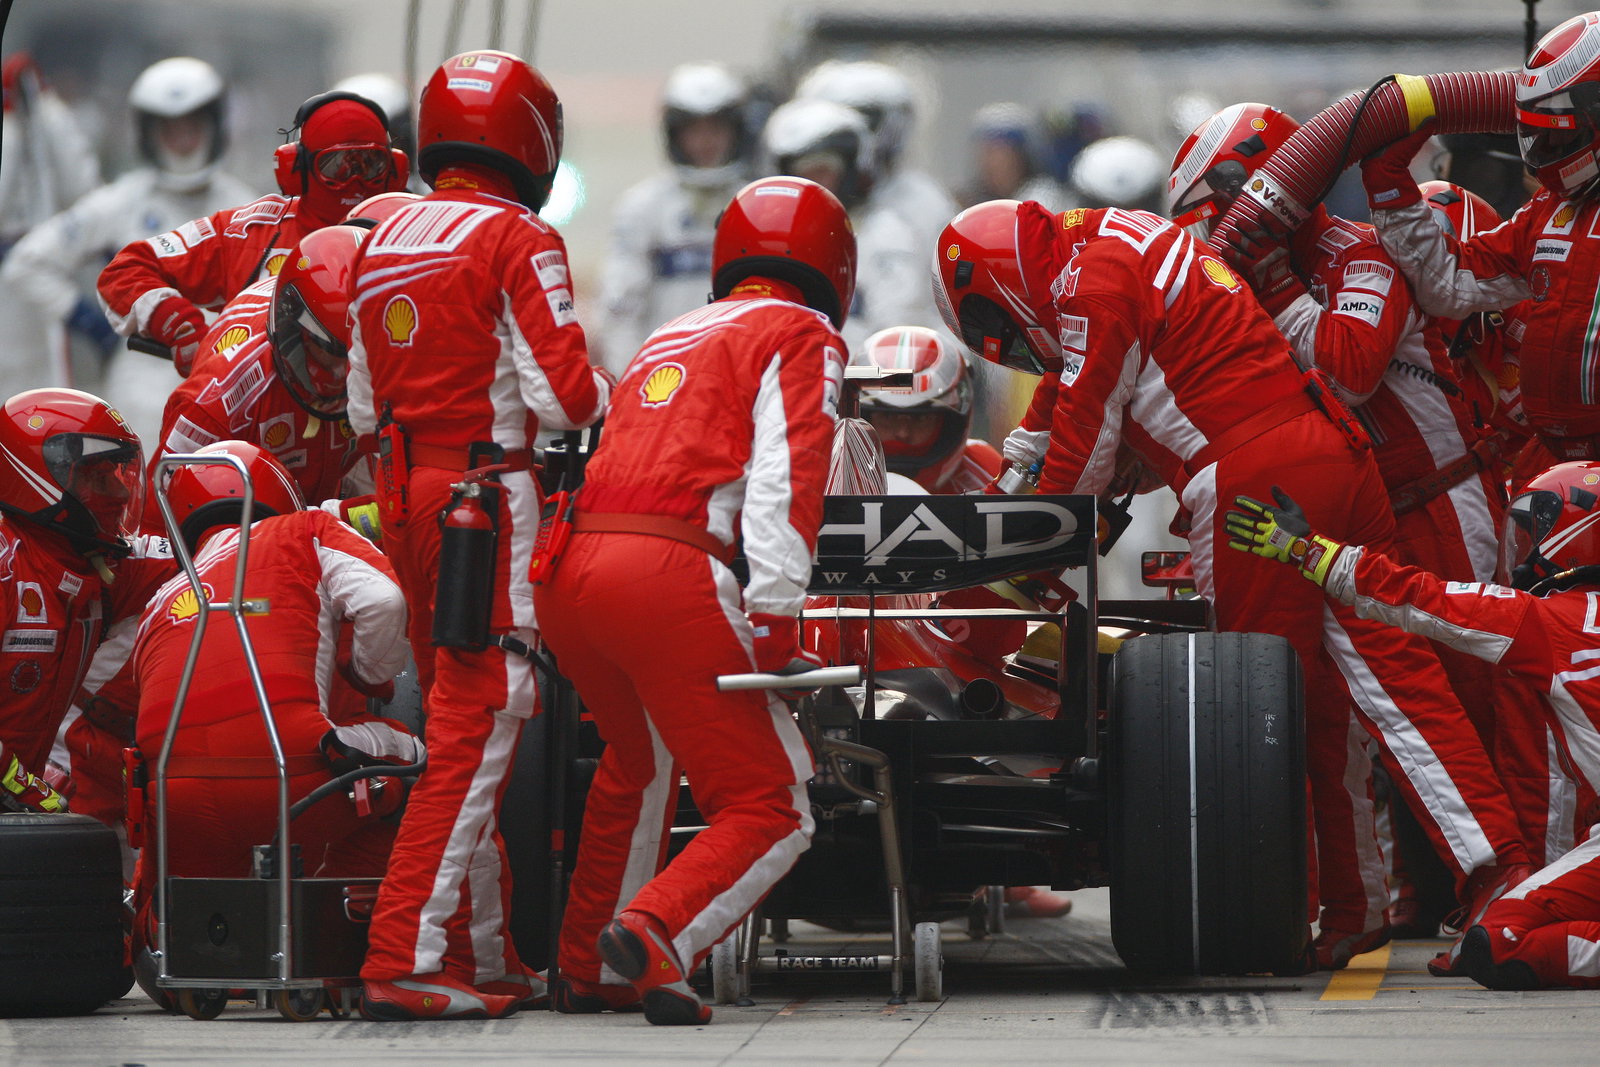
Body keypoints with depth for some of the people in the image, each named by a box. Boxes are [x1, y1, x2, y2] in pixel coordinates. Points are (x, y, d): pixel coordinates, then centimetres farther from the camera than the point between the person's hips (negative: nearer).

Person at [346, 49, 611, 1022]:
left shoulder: (383, 243, 13)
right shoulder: (517, 240, -10)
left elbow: (363, 407, 16)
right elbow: (563, 394, -15)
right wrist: (611, 390, 5)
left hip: (400, 493, 8)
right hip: (484, 493, -8)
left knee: (459, 716, 16)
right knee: (483, 723, -7)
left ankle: (483, 951, 20)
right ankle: (404, 959, -14)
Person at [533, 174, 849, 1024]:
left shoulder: (666, 340, 30)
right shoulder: (802, 338, 9)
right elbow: (784, 483, -5)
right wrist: (775, 626, -9)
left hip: (563, 571, 7)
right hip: (667, 572, -7)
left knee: (640, 761, 34)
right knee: (772, 815, -3)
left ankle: (588, 970, 39)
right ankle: (653, 936, -29)